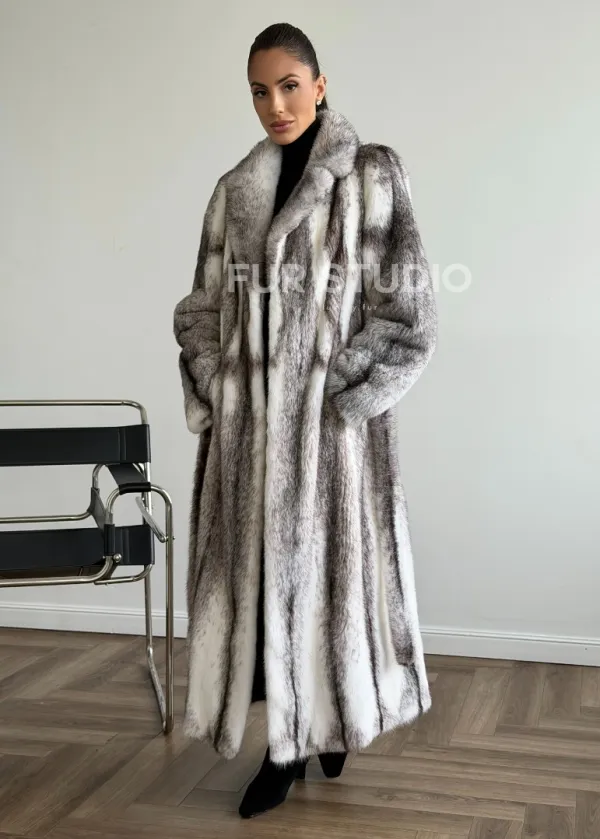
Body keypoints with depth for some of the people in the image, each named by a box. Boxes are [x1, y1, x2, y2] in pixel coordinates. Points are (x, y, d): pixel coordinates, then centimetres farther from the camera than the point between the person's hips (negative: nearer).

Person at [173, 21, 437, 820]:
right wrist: (213, 397, 1)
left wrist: (342, 397, -12)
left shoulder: (372, 175, -1)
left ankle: (331, 721, 28)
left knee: (328, 569, 4)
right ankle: (284, 743, 19)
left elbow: (404, 308, -7)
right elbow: (204, 308, 13)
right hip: (248, 418, 4)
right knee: (257, 572, 5)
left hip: (332, 416, -4)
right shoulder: (235, 190, 12)